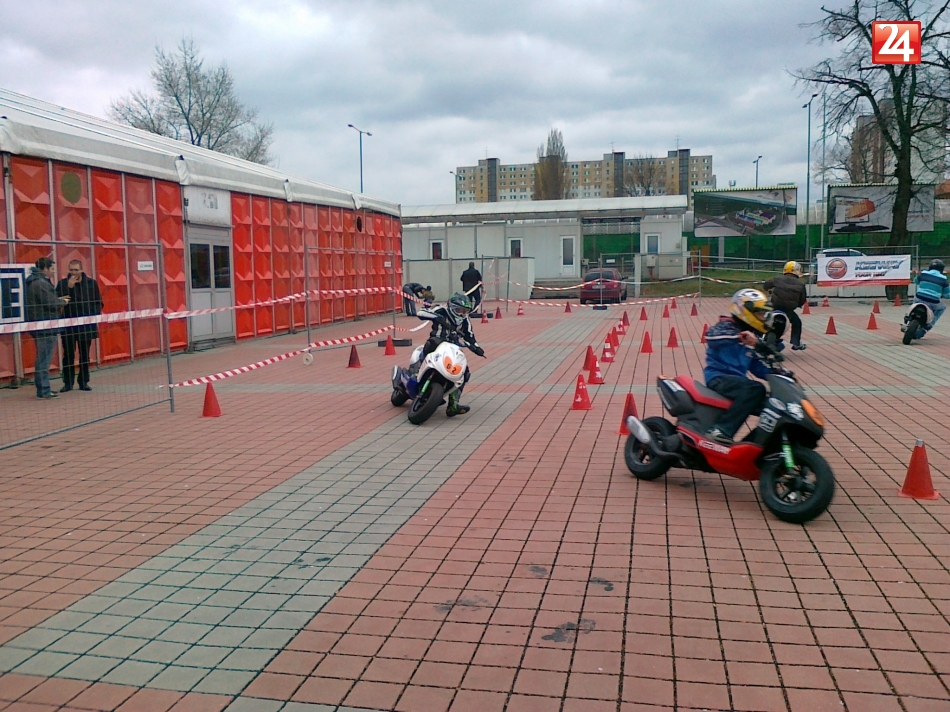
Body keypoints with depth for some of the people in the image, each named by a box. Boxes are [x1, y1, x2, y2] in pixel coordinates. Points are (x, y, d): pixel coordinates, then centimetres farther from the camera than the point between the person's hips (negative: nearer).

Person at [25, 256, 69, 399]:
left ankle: (43, 389, 20)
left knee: (43, 359, 15)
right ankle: (43, 390, -3)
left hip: (40, 327, 10)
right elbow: (51, 303, -20)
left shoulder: (34, 281, 15)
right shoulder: (41, 283, -17)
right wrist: (63, 302, -2)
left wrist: (58, 300, 7)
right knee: (44, 359, -6)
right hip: (45, 327, -10)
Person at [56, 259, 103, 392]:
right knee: (68, 355, 2)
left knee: (85, 355, 8)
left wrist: (95, 316, -6)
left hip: (86, 325, 1)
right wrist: (69, 287, -18)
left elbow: (98, 302, 7)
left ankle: (84, 382, 15)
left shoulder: (91, 283, 4)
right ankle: (68, 383, 10)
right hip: (68, 325, -1)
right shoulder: (62, 283, 0)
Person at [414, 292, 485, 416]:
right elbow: (421, 312, -23)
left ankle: (453, 405, -11)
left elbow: (469, 339, 9)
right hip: (436, 345, -4)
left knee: (464, 372, -8)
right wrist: (437, 318, -38)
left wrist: (477, 348, -13)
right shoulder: (442, 311, -10)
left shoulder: (465, 322, 5)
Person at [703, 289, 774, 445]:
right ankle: (720, 430, -38)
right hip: (719, 377, -9)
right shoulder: (726, 327, -7)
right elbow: (711, 336, -33)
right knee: (755, 389, -33)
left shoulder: (751, 337, 19)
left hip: (737, 380, 9)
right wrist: (740, 336, -47)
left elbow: (757, 367, 20)